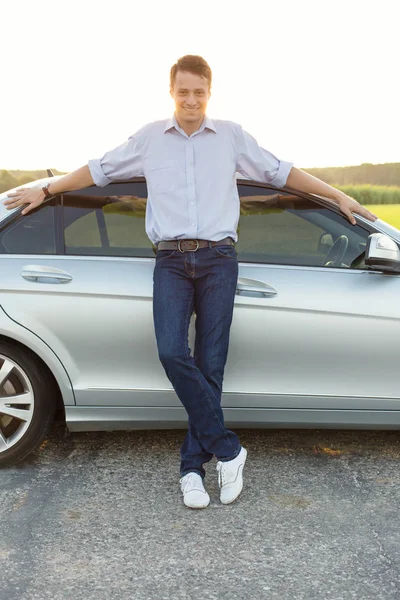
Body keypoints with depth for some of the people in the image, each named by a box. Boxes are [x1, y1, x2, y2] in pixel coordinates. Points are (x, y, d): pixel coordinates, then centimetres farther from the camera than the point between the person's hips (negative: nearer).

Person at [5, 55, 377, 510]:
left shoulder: (232, 137, 13)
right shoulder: (149, 138, 14)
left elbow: (280, 172, 18)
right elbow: (99, 170, 23)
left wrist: (338, 196, 18)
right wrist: (46, 190, 25)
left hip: (217, 259, 0)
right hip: (171, 261, 0)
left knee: (210, 365, -4)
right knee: (172, 352, -20)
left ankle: (193, 465, 6)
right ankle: (227, 449, -9)